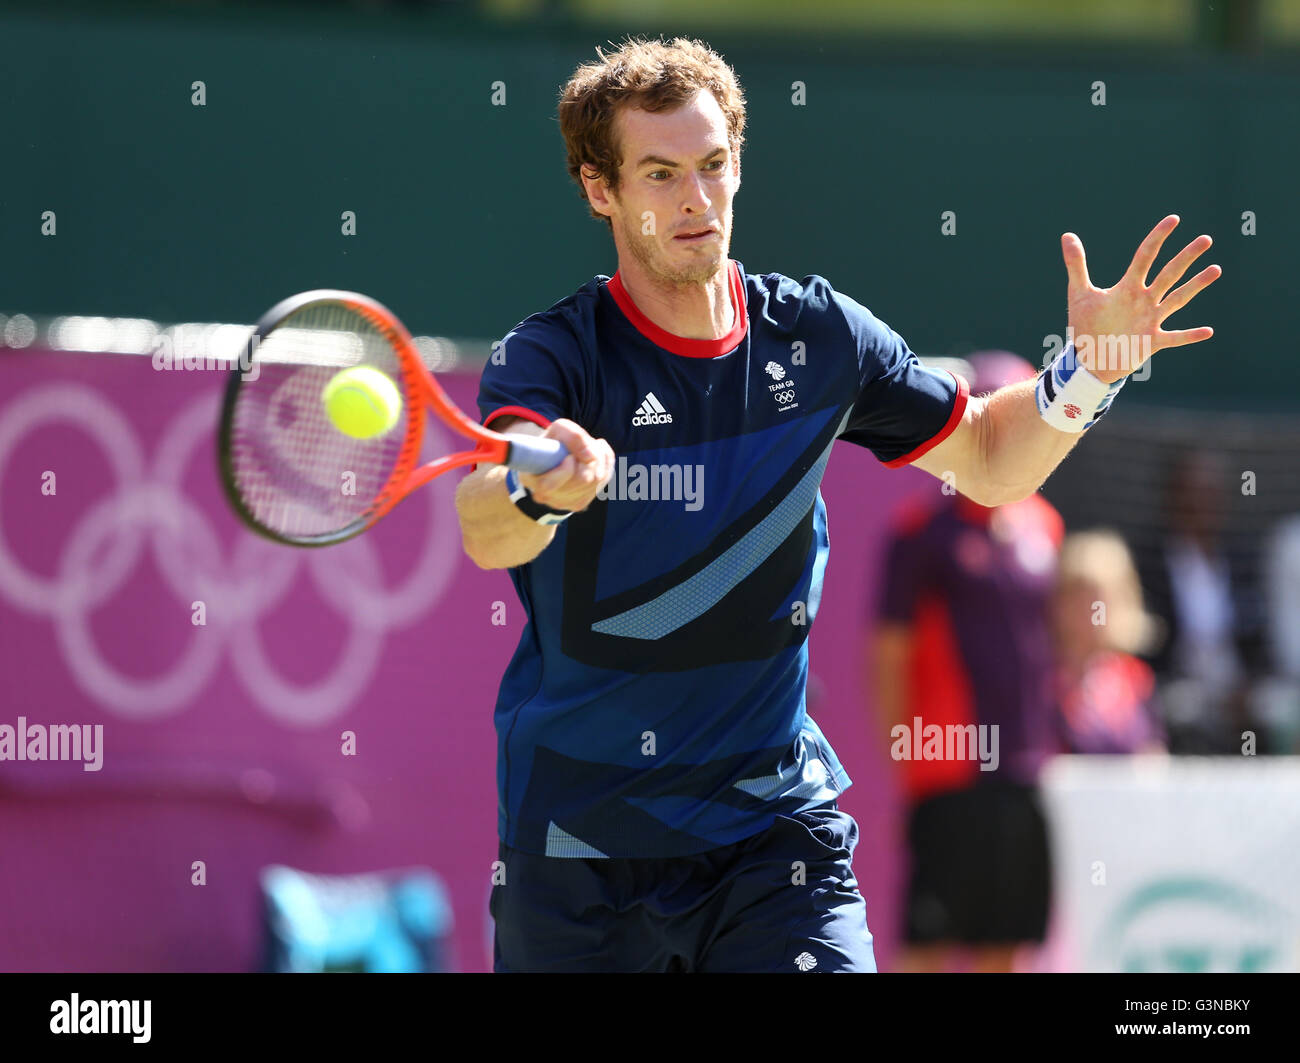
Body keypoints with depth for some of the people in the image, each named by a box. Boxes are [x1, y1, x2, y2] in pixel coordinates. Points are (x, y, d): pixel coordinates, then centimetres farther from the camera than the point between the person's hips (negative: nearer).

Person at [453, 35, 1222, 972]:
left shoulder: (820, 336, 0)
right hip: (576, 843, -2)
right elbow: (486, 535, -33)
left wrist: (1088, 369, -6)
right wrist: (538, 488, -57)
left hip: (772, 819, 2)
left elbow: (990, 461, 14)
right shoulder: (552, 357, -13)